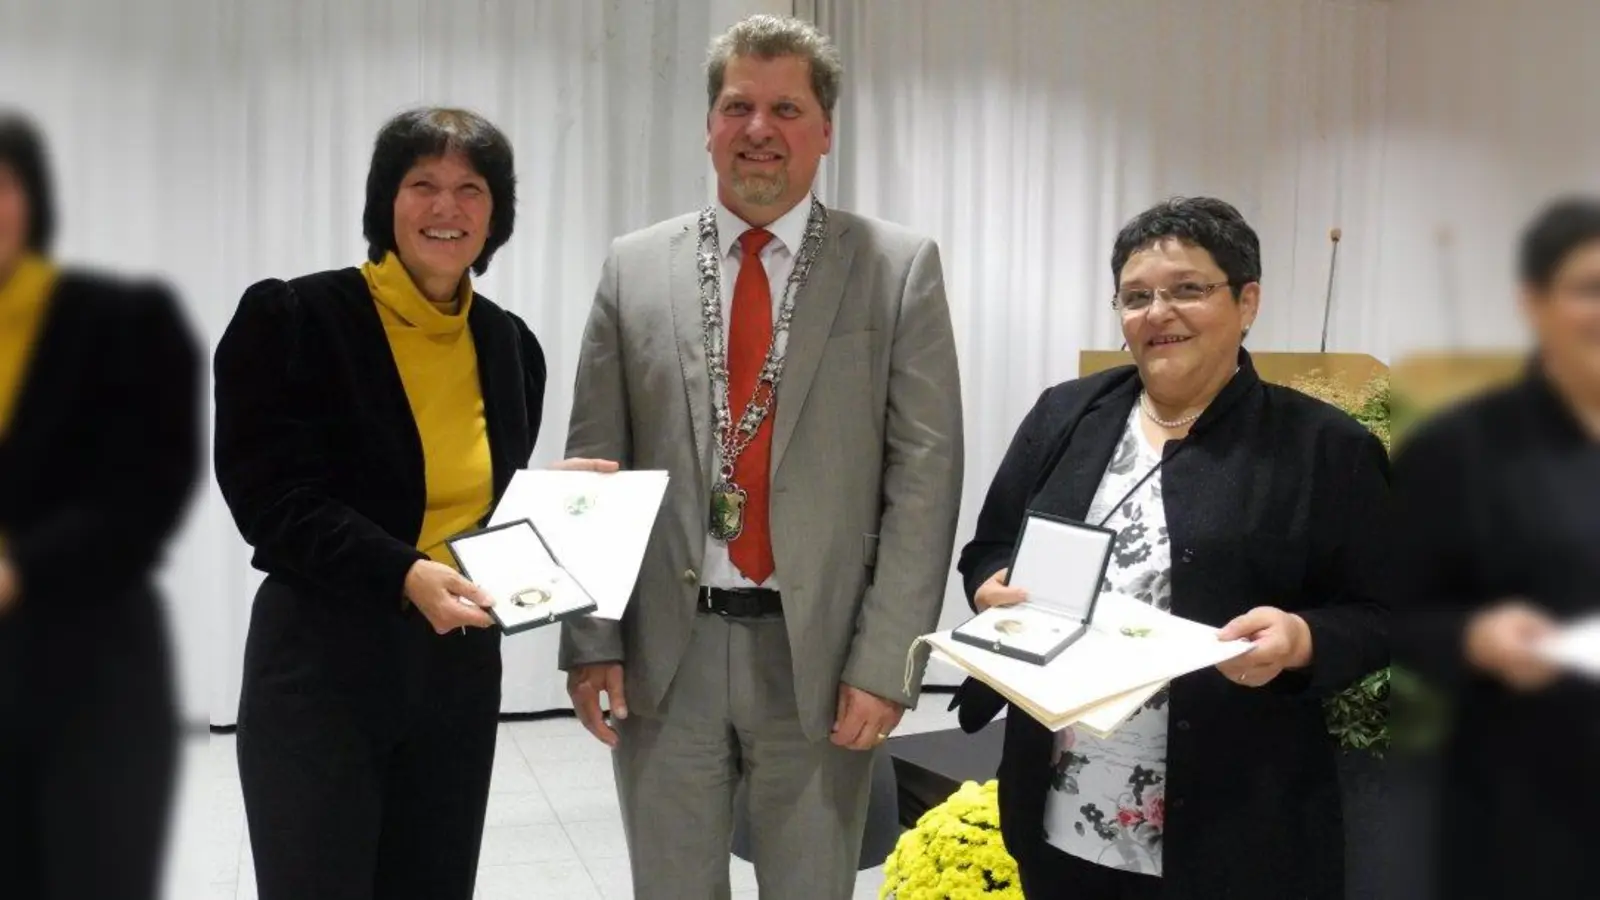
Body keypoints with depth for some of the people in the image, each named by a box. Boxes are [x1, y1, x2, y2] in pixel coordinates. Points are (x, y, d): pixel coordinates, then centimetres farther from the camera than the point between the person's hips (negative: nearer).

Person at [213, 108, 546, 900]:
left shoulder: (508, 343, 8)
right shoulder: (292, 319, -9)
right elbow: (271, 499, -15)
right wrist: (404, 575, -27)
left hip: (459, 668, 5)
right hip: (323, 668, -5)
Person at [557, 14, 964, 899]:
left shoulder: (899, 267, 0)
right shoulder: (634, 268, 6)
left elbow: (924, 475, -4)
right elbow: (593, 468, 6)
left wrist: (884, 659, -10)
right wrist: (591, 637, -1)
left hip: (821, 653, -1)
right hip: (662, 651, 2)